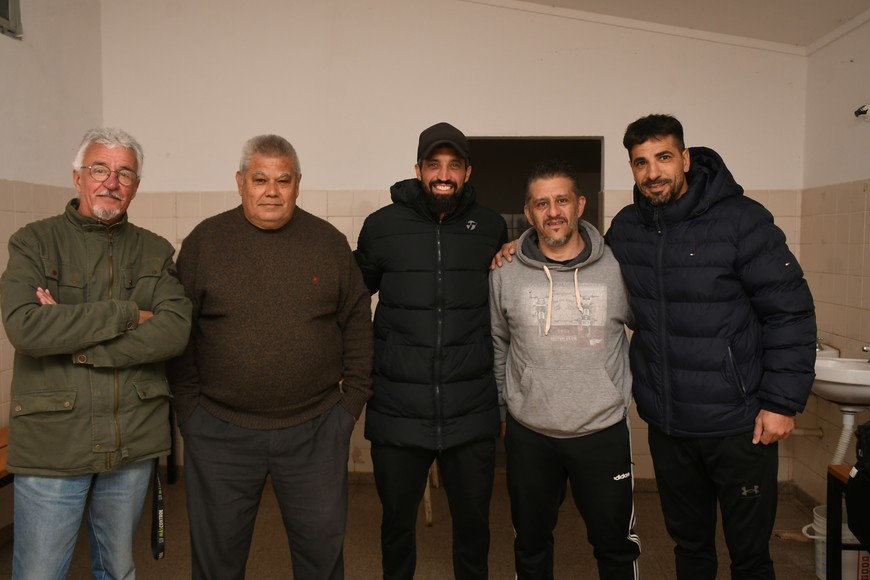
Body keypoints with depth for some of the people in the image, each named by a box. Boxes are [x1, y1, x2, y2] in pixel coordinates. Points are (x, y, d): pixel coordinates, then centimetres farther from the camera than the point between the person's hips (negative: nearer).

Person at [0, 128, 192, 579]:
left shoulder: (155, 252, 5)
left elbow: (175, 331, -11)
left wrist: (73, 343, -17)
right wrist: (126, 314, -16)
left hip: (134, 441, 2)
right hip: (52, 441, -2)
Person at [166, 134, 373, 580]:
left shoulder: (329, 242, 2)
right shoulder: (204, 241, 0)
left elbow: (357, 323, 5)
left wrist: (352, 399, 2)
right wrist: (188, 407, 0)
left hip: (316, 430, 1)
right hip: (219, 433, 0)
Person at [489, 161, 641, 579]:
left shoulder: (618, 271, -6)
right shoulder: (505, 276, -3)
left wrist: (638, 389, 9)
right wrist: (503, 409, 11)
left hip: (604, 431, -1)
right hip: (528, 435, 1)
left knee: (615, 544, 16)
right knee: (530, 543, 19)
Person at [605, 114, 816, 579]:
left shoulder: (741, 219, -12)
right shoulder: (625, 228, 2)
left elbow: (791, 313, -10)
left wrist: (782, 402, -13)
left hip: (739, 424, -3)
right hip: (666, 424, 4)